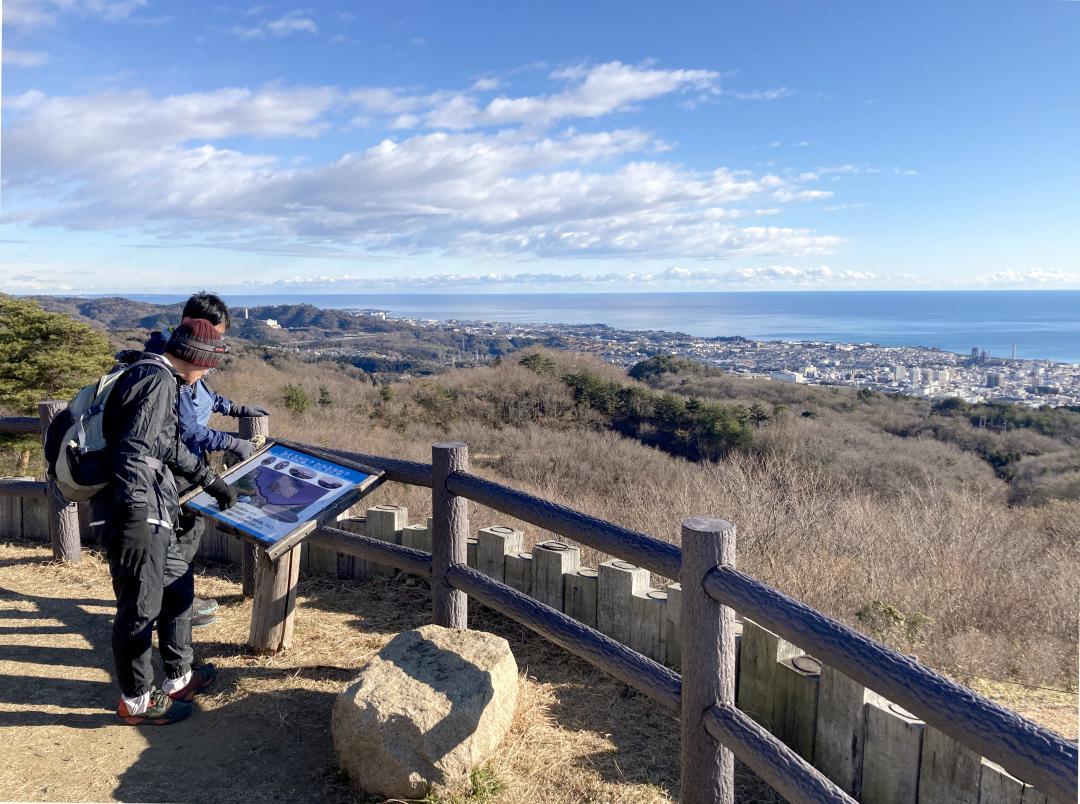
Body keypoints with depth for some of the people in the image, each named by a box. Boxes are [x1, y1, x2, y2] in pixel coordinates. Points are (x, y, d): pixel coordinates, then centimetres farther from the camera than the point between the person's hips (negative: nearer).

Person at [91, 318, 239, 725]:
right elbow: (133, 454, -26)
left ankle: (178, 678, 34)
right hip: (137, 516, -11)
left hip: (152, 514, 11)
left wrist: (210, 480, 33)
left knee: (178, 584, 20)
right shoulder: (158, 381, -18)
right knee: (140, 607, 3)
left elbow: (169, 447, 27)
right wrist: (135, 521, -29)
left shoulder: (160, 378, 15)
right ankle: (136, 700, 20)